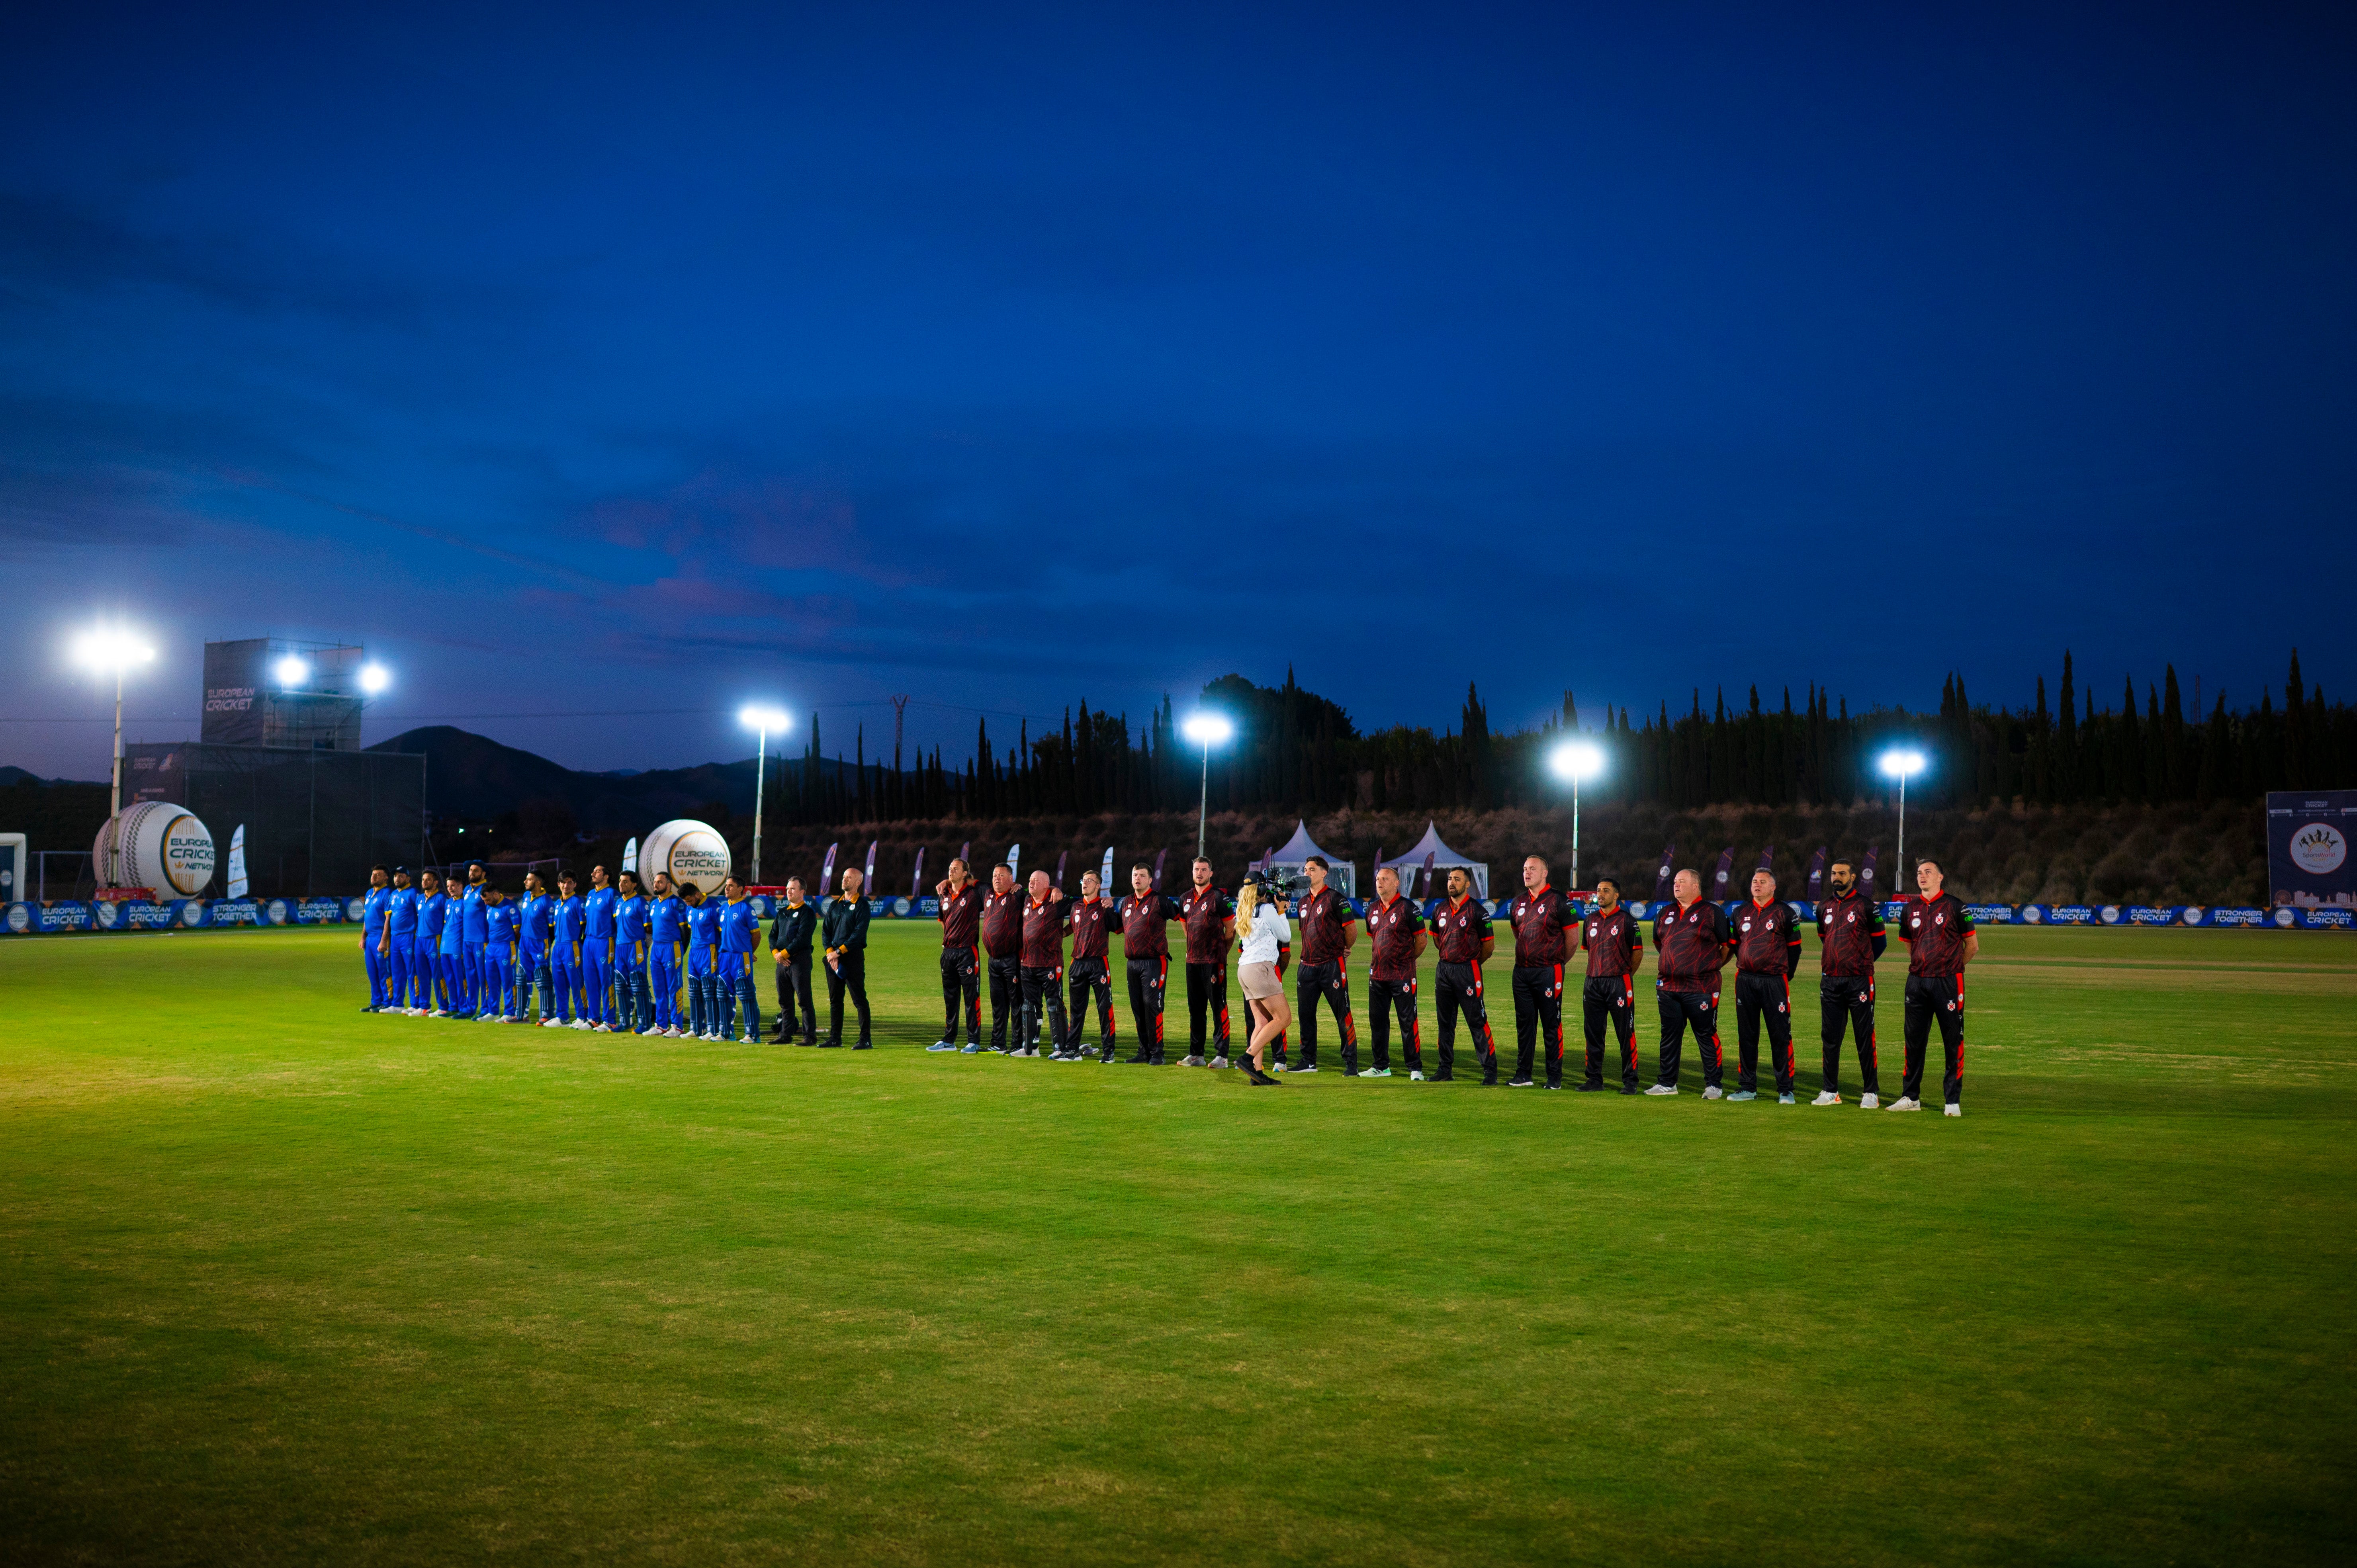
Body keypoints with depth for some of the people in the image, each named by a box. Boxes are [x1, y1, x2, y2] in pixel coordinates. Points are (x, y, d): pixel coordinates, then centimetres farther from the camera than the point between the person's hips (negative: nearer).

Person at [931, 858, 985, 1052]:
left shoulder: (974, 893, -6)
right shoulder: (945, 896, 12)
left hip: (967, 952, -6)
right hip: (948, 952, 6)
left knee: (972, 998, -3)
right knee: (949, 999, 11)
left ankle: (974, 1042, 1)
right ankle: (948, 1040, 18)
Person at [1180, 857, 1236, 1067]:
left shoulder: (1219, 898, -6)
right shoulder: (1185, 899, 13)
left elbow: (1231, 929, -2)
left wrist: (1219, 952, 4)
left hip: (1214, 962, -7)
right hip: (1192, 961, 7)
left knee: (1218, 1007, -5)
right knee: (1195, 1009, 10)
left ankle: (1222, 1055, -5)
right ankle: (1196, 1055, 16)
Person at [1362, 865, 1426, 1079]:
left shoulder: (1407, 908, -8)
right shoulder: (1372, 909, 12)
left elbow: (1422, 939, -4)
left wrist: (1408, 959, 3)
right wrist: (1376, 961, 15)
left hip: (1402, 976, -6)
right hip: (1377, 974, 7)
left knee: (1408, 1022, -4)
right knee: (1378, 1021, 10)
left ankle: (1415, 1069, 1)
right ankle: (1381, 1066, 19)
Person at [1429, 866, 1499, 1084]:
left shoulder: (1477, 911, -8)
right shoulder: (1442, 910, 10)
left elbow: (1489, 945, -3)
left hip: (1468, 970, -6)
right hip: (1443, 968, 6)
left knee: (1477, 1022, -6)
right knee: (1446, 1023, 11)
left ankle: (1490, 1072, -2)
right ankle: (1446, 1070, 18)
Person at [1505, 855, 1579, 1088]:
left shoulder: (1558, 901, -7)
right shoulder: (1519, 903, 12)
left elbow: (1573, 936, -3)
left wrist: (1558, 960, 6)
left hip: (1548, 972, -6)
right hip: (1522, 971, 6)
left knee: (1552, 1026, -2)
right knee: (1524, 1024, 10)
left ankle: (1555, 1077, 4)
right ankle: (1523, 1075, 16)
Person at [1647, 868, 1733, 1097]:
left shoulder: (1712, 913, -4)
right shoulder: (1666, 913, 13)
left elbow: (1730, 944, 1)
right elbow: (1658, 942, 27)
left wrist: (1713, 966, 5)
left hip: (1700, 988, -6)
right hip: (1667, 986, 6)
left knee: (1706, 1036, -2)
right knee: (1669, 1036, 10)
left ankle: (1713, 1085, 6)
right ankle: (1668, 1083, 18)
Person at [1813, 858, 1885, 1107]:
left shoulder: (1867, 906, -3)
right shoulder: (1824, 908, 12)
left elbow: (1880, 940, 4)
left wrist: (1862, 963, 11)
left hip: (1859, 981, -5)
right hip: (1830, 981, 5)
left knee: (1864, 1037, -2)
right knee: (1830, 1037, 7)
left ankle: (1872, 1092, 3)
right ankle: (1831, 1091, 14)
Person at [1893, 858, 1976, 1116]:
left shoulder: (1955, 906, -3)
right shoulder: (1910, 909, 10)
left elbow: (1972, 946, 3)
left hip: (1948, 982, -5)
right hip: (1917, 982, 5)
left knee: (1953, 1042, -1)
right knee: (1914, 1040, 8)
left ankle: (1953, 1100, 4)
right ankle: (1911, 1097, 16)